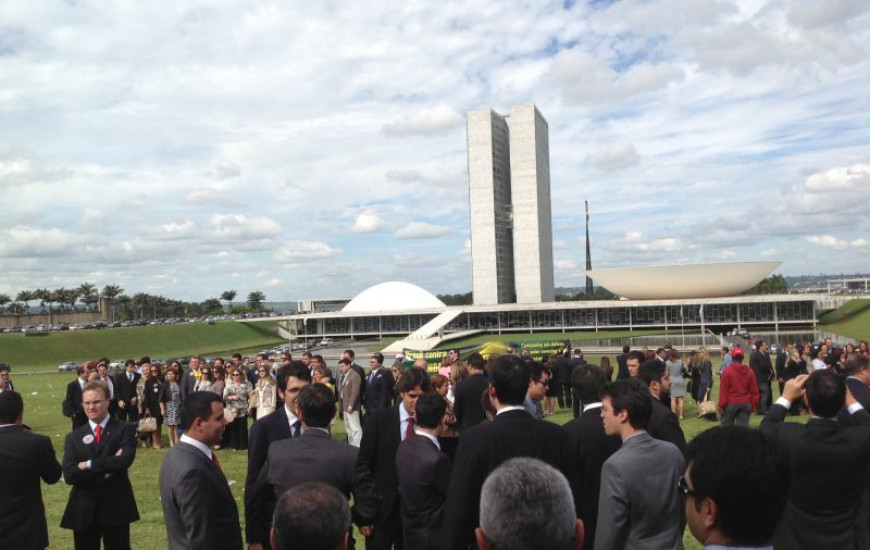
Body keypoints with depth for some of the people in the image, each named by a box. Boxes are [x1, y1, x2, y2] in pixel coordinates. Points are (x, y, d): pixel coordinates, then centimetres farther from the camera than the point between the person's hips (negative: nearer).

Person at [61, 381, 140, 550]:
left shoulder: (124, 429, -3)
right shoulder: (73, 437, 6)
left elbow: (125, 460, -20)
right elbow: (69, 475, -8)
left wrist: (89, 465, -15)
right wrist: (107, 469, -16)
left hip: (116, 508, -3)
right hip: (83, 511, 3)